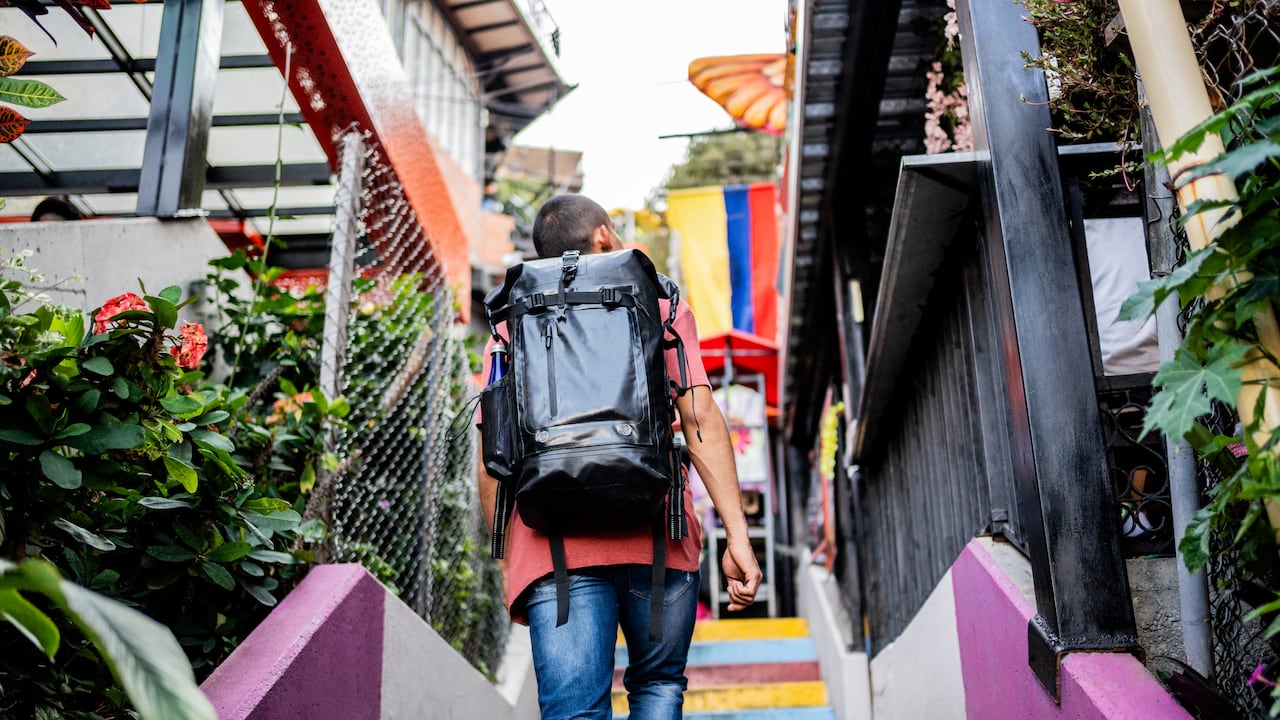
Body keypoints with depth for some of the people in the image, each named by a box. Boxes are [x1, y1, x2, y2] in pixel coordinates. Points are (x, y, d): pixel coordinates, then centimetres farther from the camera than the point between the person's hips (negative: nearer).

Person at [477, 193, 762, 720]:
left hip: (554, 548, 1)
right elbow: (700, 419, -1)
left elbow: (492, 460, 9)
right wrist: (737, 535, -2)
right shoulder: (659, 304, 11)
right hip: (656, 540, 0)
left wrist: (508, 560, 17)